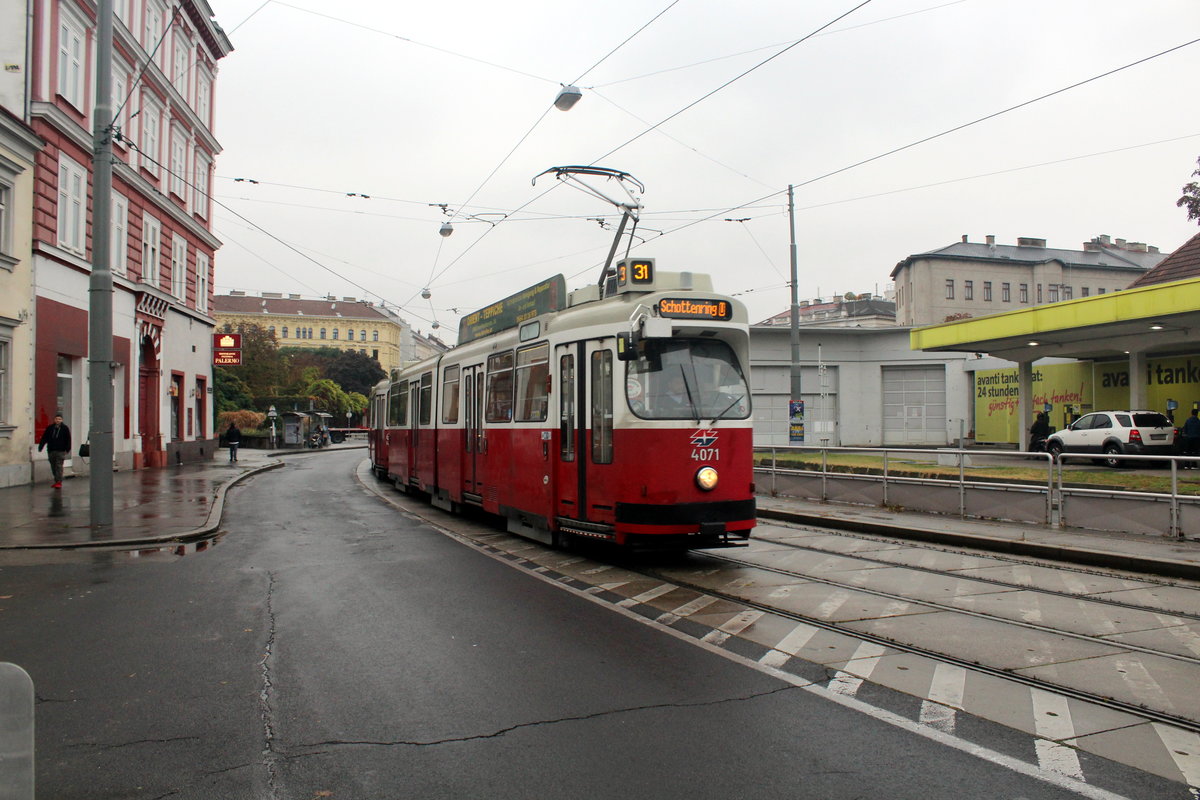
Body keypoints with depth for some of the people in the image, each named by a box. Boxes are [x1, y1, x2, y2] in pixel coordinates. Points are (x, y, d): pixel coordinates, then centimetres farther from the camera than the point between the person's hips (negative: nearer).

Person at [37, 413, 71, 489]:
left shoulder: (65, 428, 0)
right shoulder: (49, 428, 8)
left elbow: (68, 440, -1)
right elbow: (44, 438, 10)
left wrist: (68, 449, -7)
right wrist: (40, 447, 4)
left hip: (60, 451, -4)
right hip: (51, 451, 4)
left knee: (59, 466, -9)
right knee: (53, 467, 9)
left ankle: (59, 482, -9)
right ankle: (56, 481, 19)